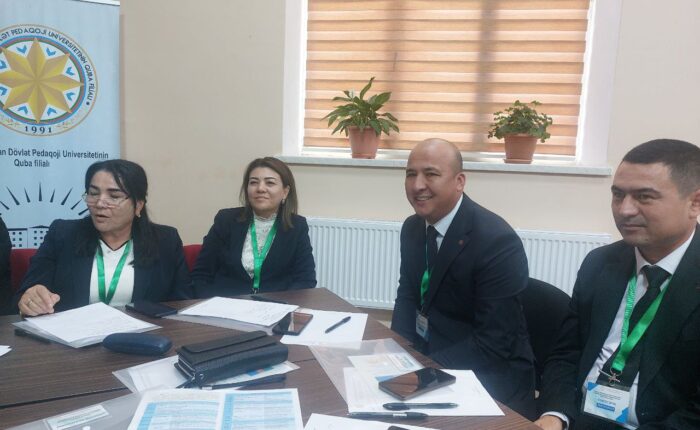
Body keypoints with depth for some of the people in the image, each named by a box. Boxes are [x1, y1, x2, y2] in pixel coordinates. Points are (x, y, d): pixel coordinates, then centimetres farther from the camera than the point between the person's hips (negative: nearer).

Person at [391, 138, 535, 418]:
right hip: (423, 356, 7)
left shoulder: (497, 241, -22)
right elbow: (408, 295, 8)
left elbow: (492, 346, -22)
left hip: (489, 379, -6)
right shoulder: (412, 228, 0)